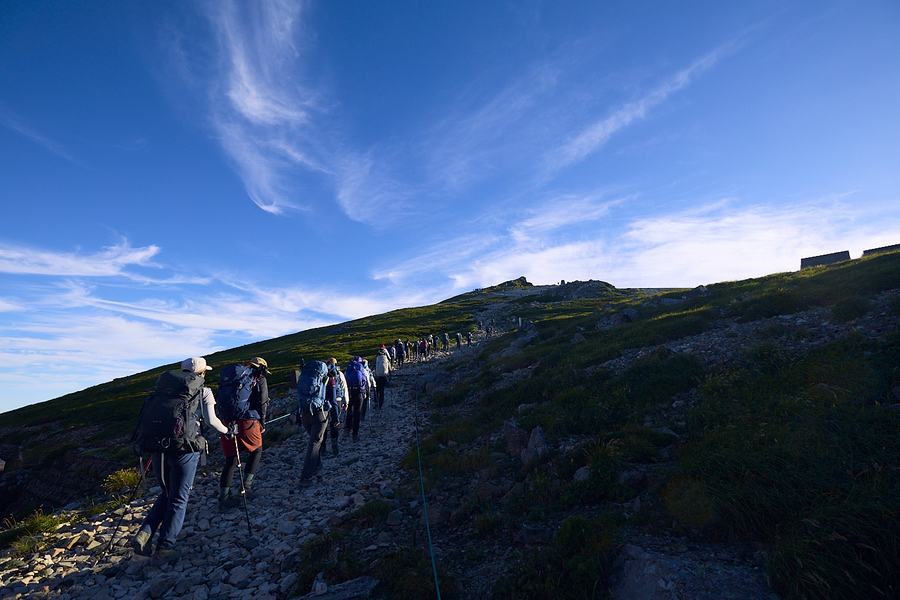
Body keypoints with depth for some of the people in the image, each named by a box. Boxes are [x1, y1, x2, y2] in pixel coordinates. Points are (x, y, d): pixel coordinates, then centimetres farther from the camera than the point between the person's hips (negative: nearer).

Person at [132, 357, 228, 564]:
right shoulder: (203, 391, 1)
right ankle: (165, 549, 11)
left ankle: (144, 534, 11)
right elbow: (211, 420, -6)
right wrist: (226, 430, 12)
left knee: (167, 494, 24)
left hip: (158, 447, 5)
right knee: (178, 499, 9)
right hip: (185, 448, -5)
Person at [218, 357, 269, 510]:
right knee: (256, 451, 17)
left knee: (231, 458, 12)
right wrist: (262, 423, 10)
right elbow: (262, 403, -1)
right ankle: (246, 486, 10)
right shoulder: (260, 380, 3)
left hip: (229, 421, 5)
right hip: (247, 421, -5)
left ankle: (224, 497, 14)